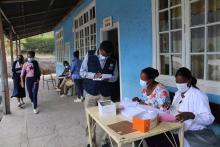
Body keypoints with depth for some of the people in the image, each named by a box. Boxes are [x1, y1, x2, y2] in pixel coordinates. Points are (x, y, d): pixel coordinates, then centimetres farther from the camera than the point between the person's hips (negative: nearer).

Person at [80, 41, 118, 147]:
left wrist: (107, 78, -17)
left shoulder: (113, 61, 1)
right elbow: (82, 72, -2)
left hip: (105, 93, 1)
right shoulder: (89, 56, -3)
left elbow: (115, 77, 6)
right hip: (90, 92, 0)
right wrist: (94, 75, -20)